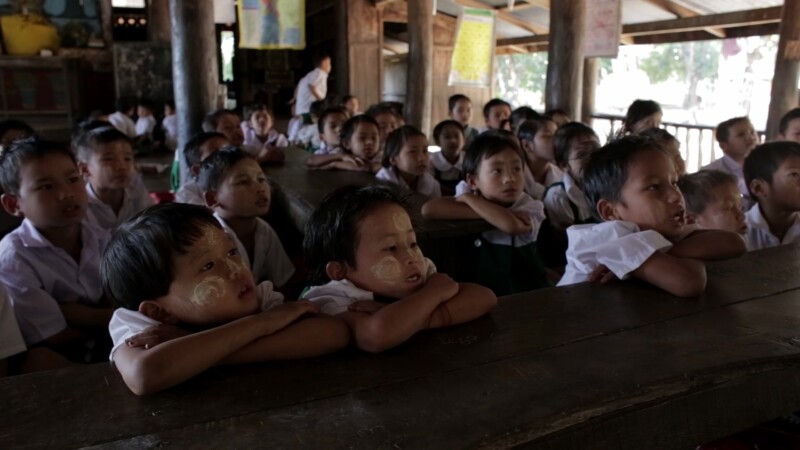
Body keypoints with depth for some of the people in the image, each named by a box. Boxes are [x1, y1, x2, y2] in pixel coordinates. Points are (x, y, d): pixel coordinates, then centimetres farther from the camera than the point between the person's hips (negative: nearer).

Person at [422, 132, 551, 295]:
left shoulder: (531, 208, -10)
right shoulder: (471, 196, -6)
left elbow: (511, 225, -33)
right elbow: (429, 210, -22)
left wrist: (468, 198, -20)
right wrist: (490, 214, -21)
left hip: (528, 293, 0)